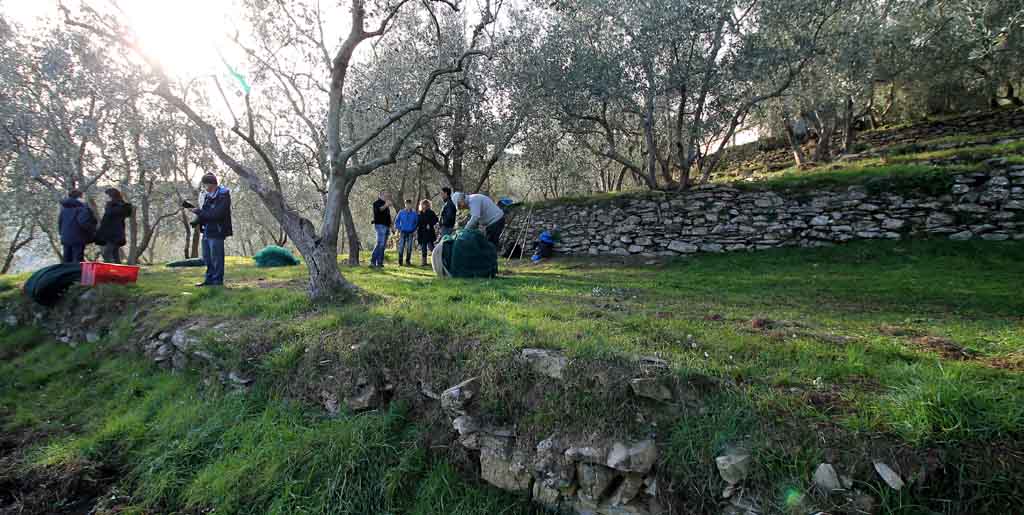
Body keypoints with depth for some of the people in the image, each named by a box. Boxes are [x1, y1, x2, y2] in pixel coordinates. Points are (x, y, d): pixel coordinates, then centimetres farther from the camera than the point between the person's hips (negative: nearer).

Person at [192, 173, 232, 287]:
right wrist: (197, 219, -6)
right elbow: (205, 212, 12)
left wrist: (199, 212, -16)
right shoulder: (208, 195, 12)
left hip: (217, 232, -9)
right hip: (206, 231, 9)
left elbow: (216, 214, -22)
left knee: (216, 258, -2)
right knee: (207, 258, 16)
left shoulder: (223, 196, -13)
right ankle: (209, 279, 26)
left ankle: (217, 281, 7)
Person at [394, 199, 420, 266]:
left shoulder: (414, 214, 3)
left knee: (409, 248, 2)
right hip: (403, 232, 0)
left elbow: (417, 223, 11)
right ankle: (400, 262, 2)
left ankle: (408, 261, 11)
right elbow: (396, 221, 9)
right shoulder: (401, 213, 2)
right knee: (401, 247, -4)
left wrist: (415, 230, 2)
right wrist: (399, 229, 0)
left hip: (410, 233, 1)